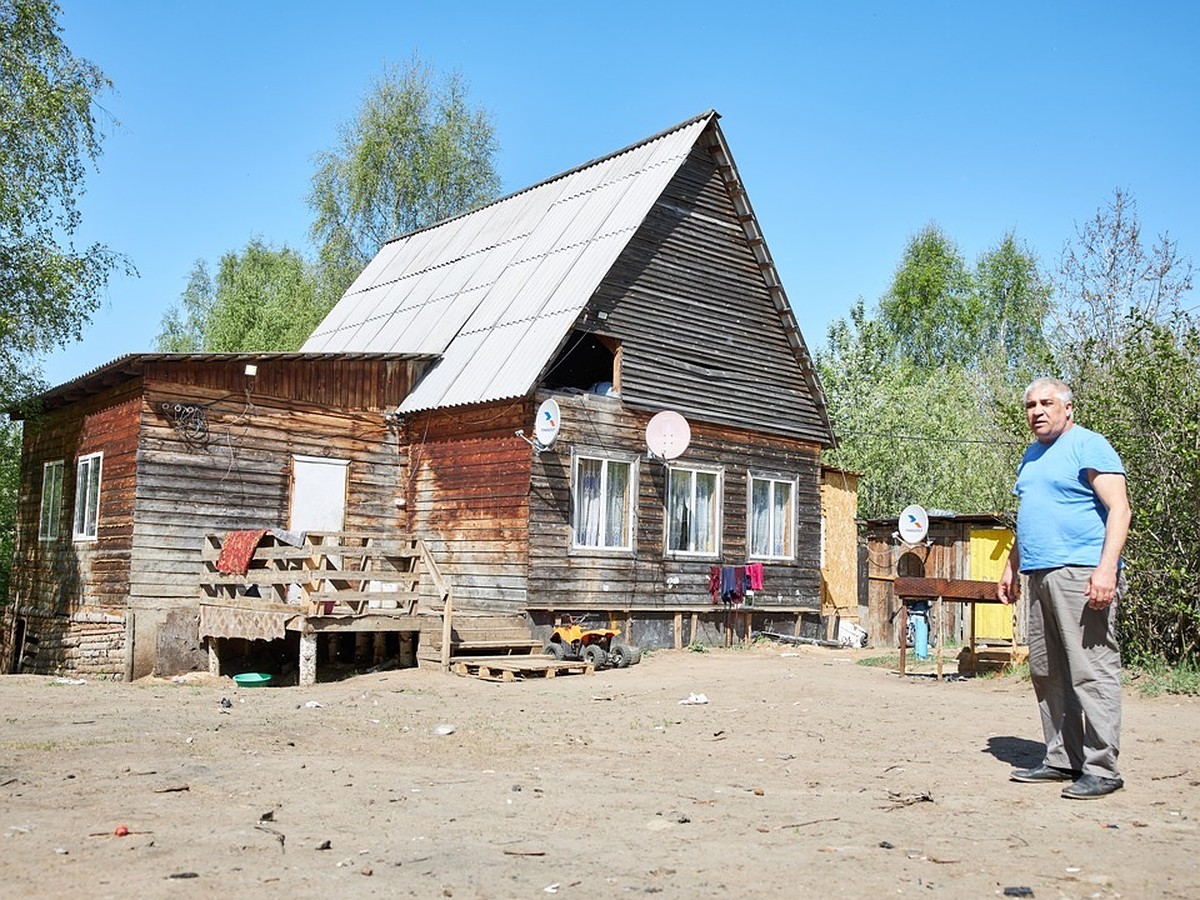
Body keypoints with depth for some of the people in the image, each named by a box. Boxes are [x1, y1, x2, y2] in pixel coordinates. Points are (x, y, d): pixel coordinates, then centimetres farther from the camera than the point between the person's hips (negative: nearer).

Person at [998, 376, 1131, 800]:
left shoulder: (1088, 446, -4)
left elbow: (1119, 509, -13)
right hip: (1041, 576, 9)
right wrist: (1011, 568, 26)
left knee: (1092, 672, -8)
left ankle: (1101, 768, -2)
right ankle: (1062, 759, 18)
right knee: (1047, 673, 10)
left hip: (1081, 574, -9)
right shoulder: (1032, 456, 22)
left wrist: (1107, 568, -23)